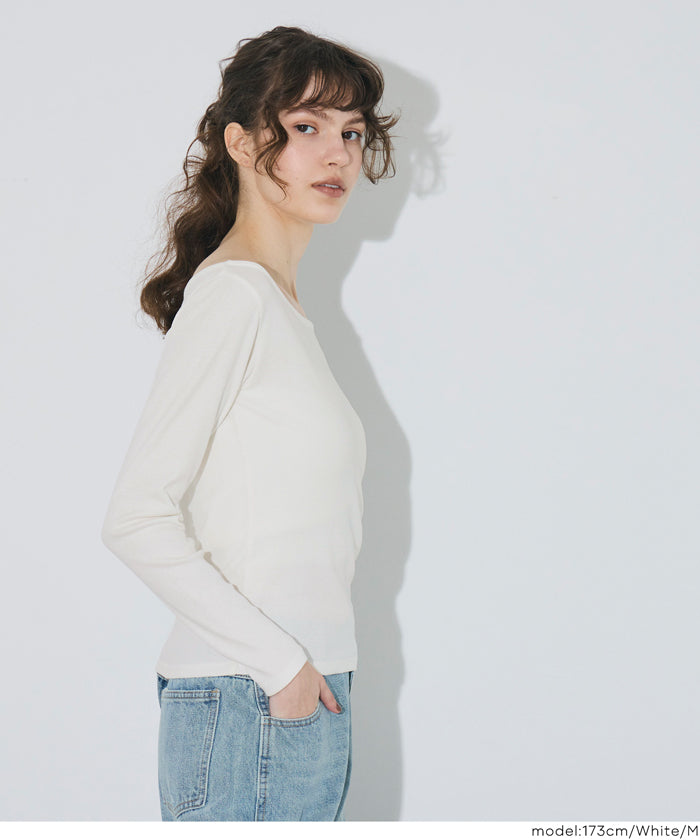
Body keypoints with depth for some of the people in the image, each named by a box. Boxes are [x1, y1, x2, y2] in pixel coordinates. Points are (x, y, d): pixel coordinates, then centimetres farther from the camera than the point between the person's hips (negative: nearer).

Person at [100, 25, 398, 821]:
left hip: (299, 697, 8)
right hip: (247, 703, -8)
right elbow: (136, 519, -18)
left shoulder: (282, 306, 15)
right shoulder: (230, 296, -11)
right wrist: (276, 660, -16)